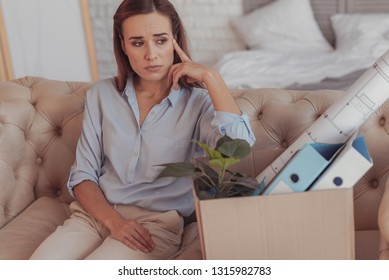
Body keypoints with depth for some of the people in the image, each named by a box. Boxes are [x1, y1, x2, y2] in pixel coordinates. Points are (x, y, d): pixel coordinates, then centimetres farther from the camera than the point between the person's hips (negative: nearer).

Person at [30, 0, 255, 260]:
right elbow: (83, 175, 6)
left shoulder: (196, 102, -2)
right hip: (97, 212, 3)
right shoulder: (102, 94, 7)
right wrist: (114, 221, -11)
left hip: (157, 222, -3)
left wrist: (210, 76, -15)